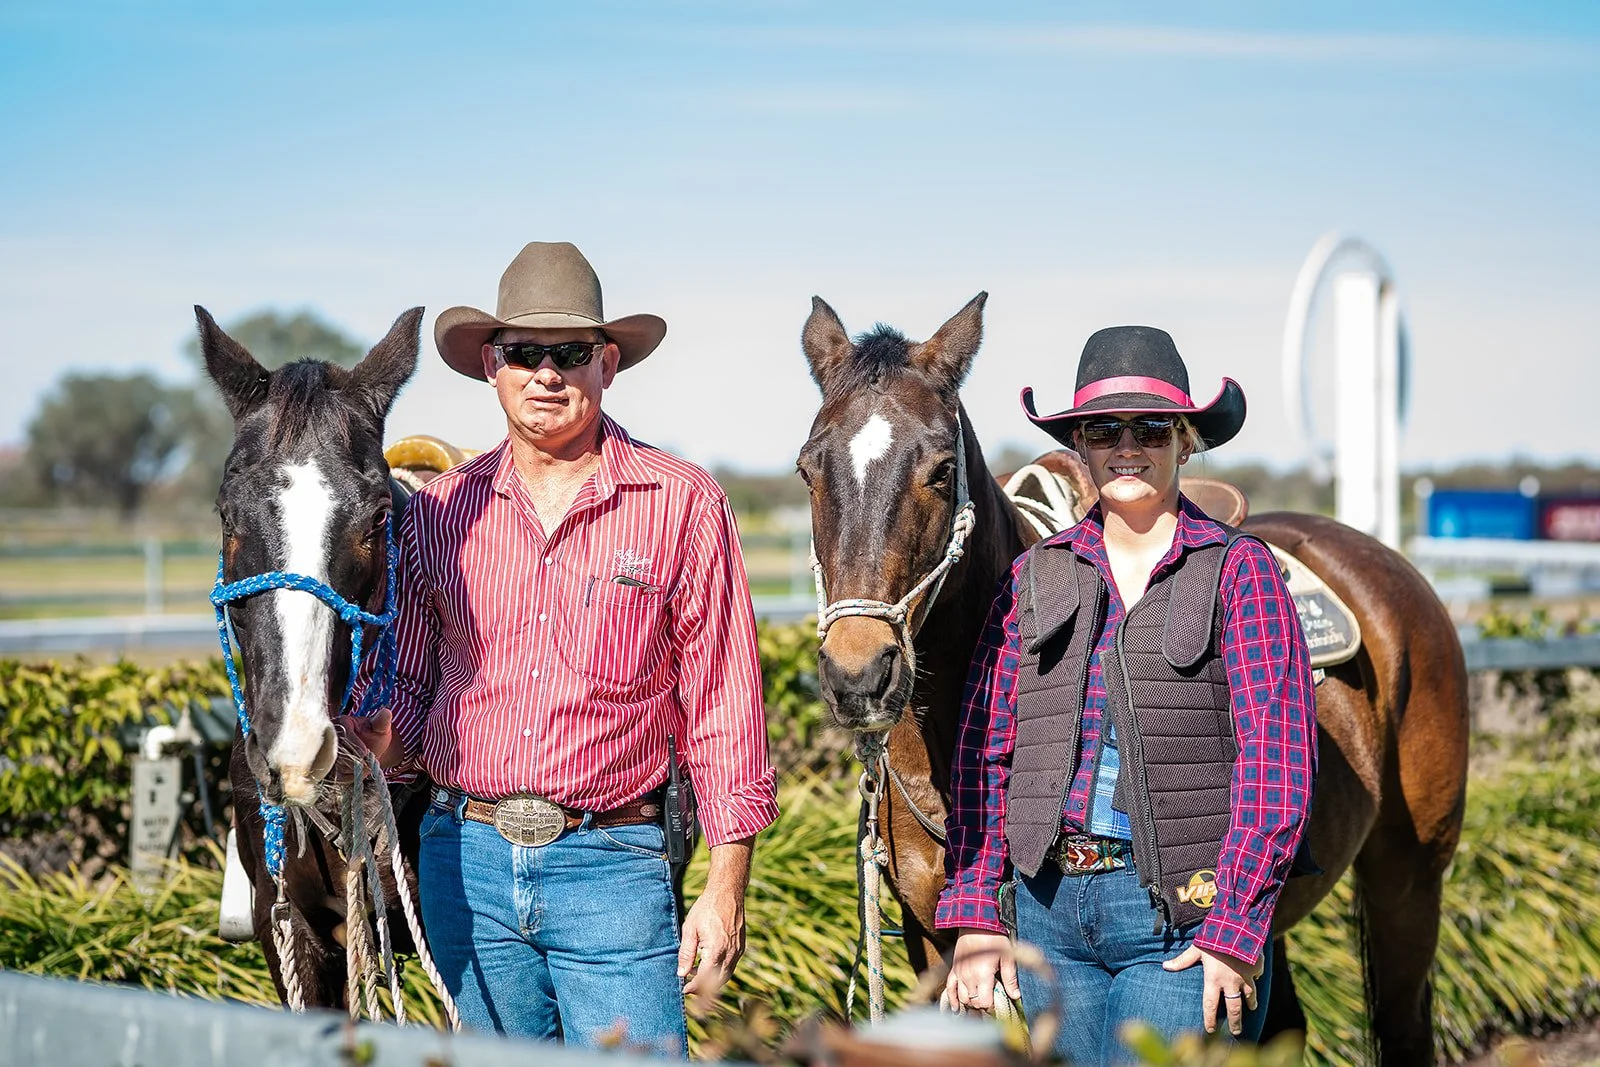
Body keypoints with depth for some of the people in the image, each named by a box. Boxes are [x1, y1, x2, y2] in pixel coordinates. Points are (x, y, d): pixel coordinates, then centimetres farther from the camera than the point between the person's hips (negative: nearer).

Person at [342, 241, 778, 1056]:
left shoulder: (683, 504, -2)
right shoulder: (441, 507, 6)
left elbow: (723, 708, -1)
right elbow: (410, 685, 12)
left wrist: (726, 888, -5)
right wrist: (373, 740, -12)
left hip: (611, 866, -3)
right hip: (466, 858, 3)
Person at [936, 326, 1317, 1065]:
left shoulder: (1239, 570, -1)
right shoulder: (1035, 576, 10)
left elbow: (1276, 757, -7)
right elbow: (983, 751, 9)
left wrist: (1234, 929, -14)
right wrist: (975, 916, 1)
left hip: (1185, 917, -4)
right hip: (1051, 906, 4)